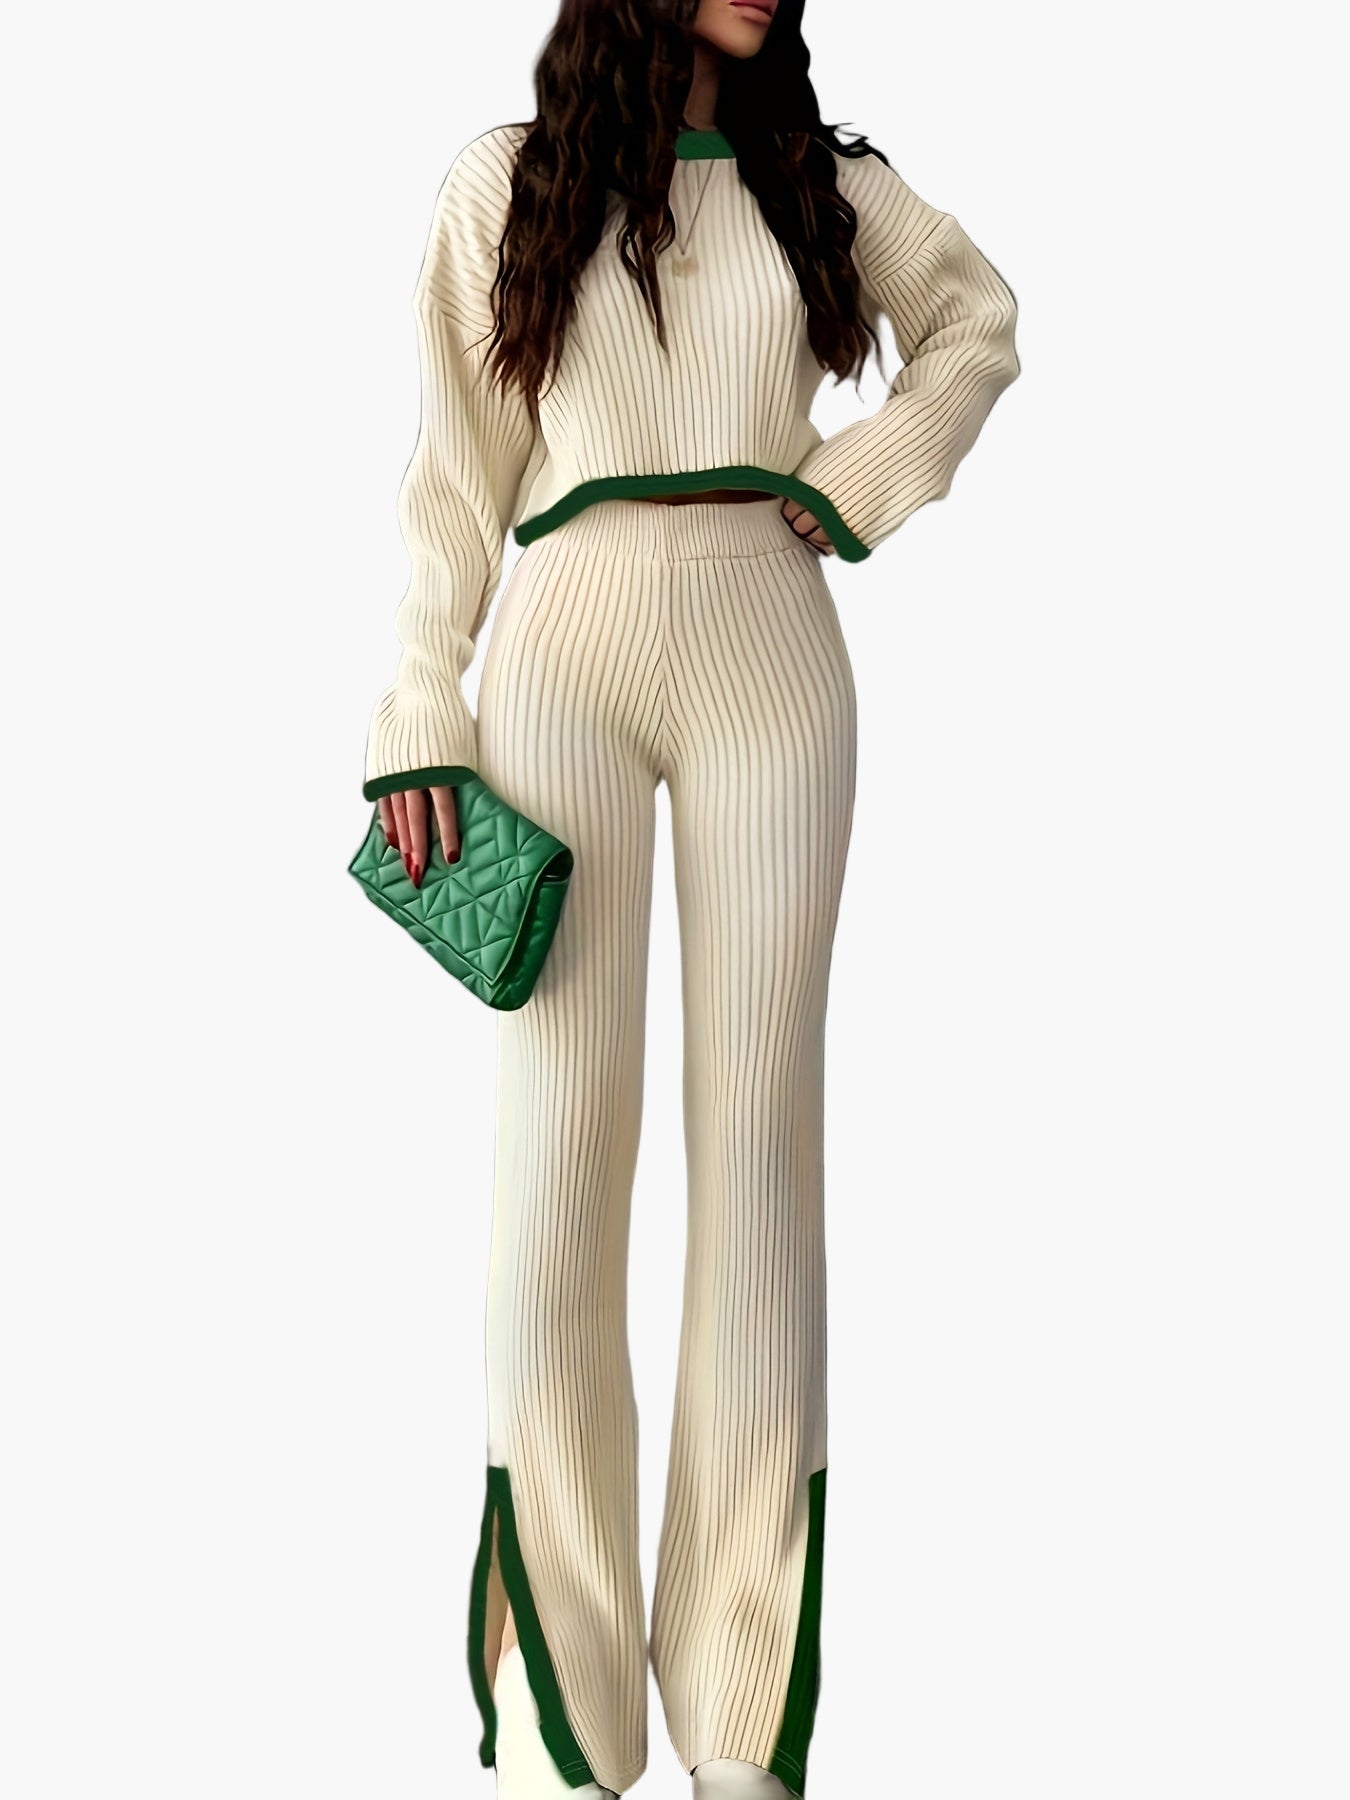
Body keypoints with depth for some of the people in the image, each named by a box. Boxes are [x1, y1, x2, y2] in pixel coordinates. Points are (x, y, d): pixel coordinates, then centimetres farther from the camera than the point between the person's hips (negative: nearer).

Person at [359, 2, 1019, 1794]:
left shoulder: (820, 178, 12)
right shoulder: (505, 180, 7)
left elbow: (979, 320, 26)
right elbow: (461, 466, 6)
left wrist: (865, 477, 9)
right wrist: (419, 725, 0)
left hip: (768, 663, 2)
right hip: (565, 658, -1)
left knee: (763, 1129, -1)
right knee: (559, 1146, -7)